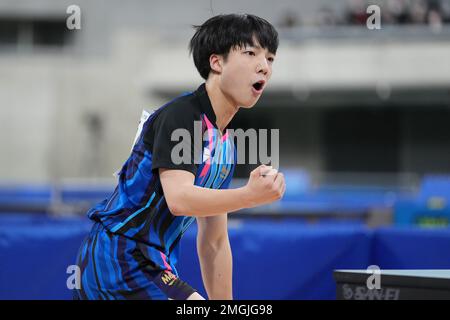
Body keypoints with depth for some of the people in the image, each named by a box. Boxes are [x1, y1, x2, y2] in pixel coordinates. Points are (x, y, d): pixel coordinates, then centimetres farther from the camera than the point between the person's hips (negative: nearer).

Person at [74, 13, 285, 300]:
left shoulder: (226, 146, 15)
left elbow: (214, 244, 18)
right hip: (121, 258, -10)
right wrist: (250, 196, -39)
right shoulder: (179, 115, -12)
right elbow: (179, 198, -28)